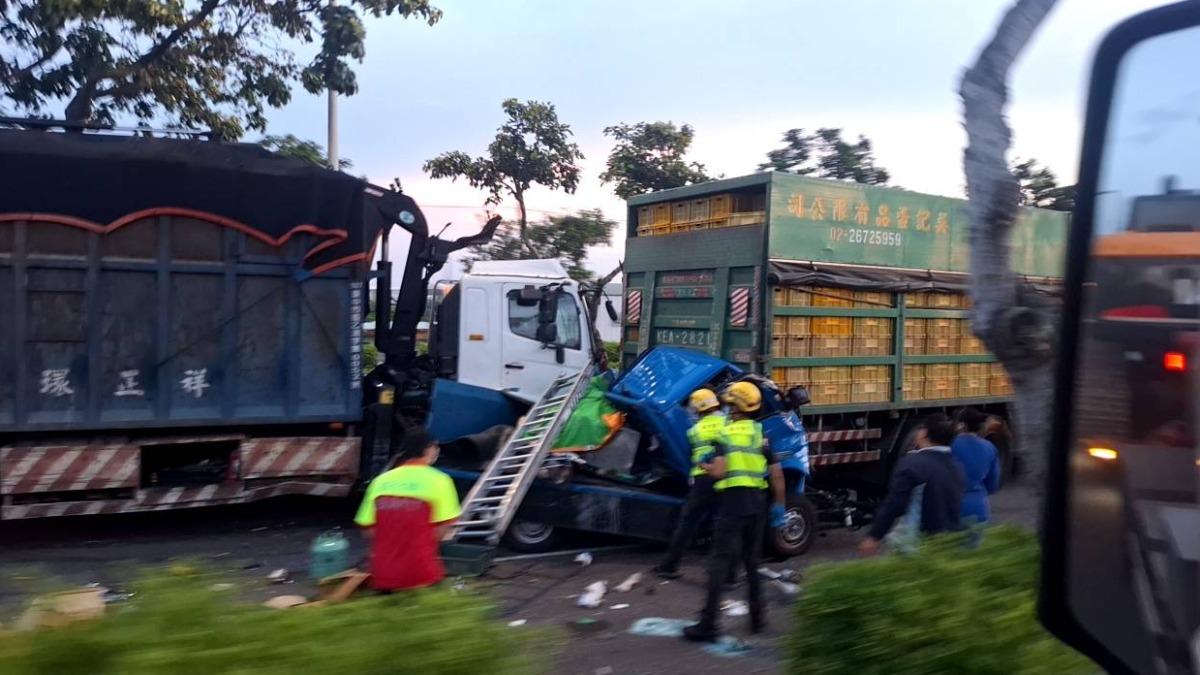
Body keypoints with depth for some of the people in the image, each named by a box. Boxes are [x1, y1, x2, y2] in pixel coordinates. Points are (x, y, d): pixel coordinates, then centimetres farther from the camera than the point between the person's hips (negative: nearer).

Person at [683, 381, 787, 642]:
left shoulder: (726, 433, -7)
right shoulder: (762, 434, 7)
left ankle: (708, 623, -8)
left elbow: (719, 472, -17)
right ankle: (757, 616, 23)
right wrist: (779, 505, 13)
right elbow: (776, 475, 4)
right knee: (752, 561, 18)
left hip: (732, 502, -5)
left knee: (720, 562, -6)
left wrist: (706, 467, 3)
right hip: (756, 503, 5)